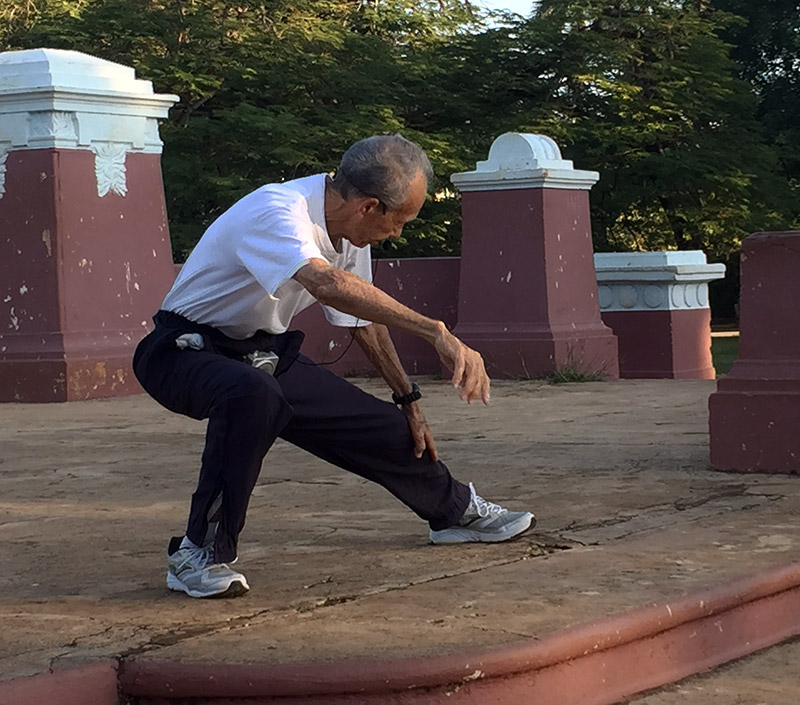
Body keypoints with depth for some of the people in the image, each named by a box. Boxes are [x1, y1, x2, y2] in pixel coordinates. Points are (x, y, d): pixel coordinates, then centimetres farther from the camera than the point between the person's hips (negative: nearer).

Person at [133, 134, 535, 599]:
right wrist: (437, 333, -54)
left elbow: (365, 320, 16)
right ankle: (199, 556, -28)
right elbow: (326, 284, -50)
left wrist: (408, 399, 21)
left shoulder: (350, 233, -1)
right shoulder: (277, 212, -30)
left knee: (377, 423, 6)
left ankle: (455, 510, 36)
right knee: (254, 395, -40)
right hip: (187, 350, -8)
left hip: (264, 354, 8)